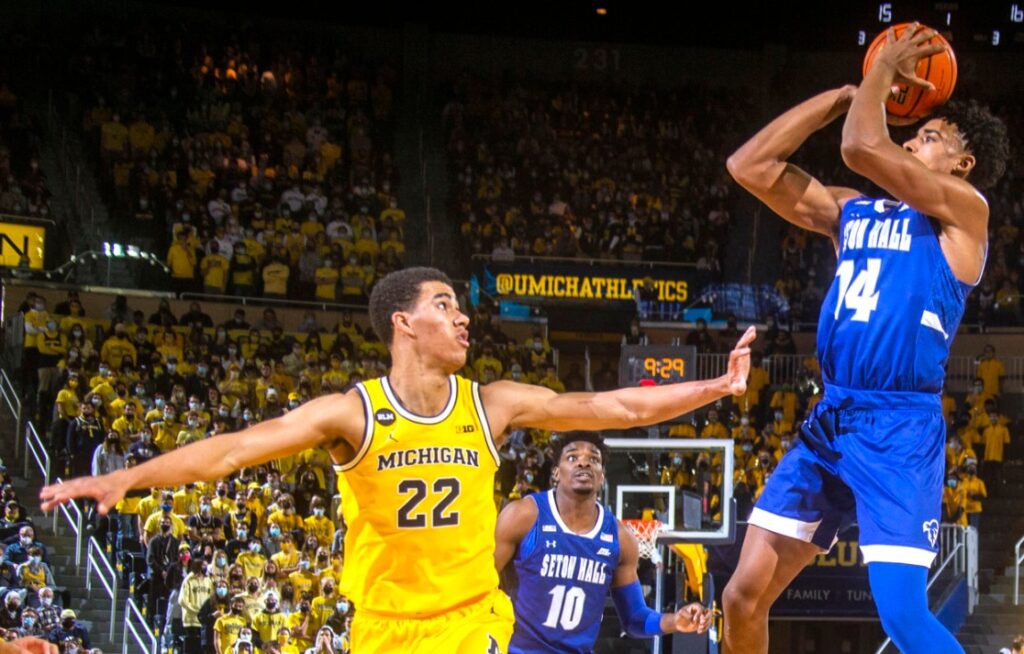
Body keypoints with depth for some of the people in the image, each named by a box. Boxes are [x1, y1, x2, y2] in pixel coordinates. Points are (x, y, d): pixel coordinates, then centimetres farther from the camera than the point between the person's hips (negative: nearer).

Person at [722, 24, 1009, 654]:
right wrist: (846, 93, 14)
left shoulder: (963, 208, -2)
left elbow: (862, 149, -16)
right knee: (745, 594, 3)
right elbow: (750, 166, 14)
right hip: (830, 419, 7)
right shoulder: (852, 210, 19)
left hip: (901, 427, -7)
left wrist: (884, 71, 3)